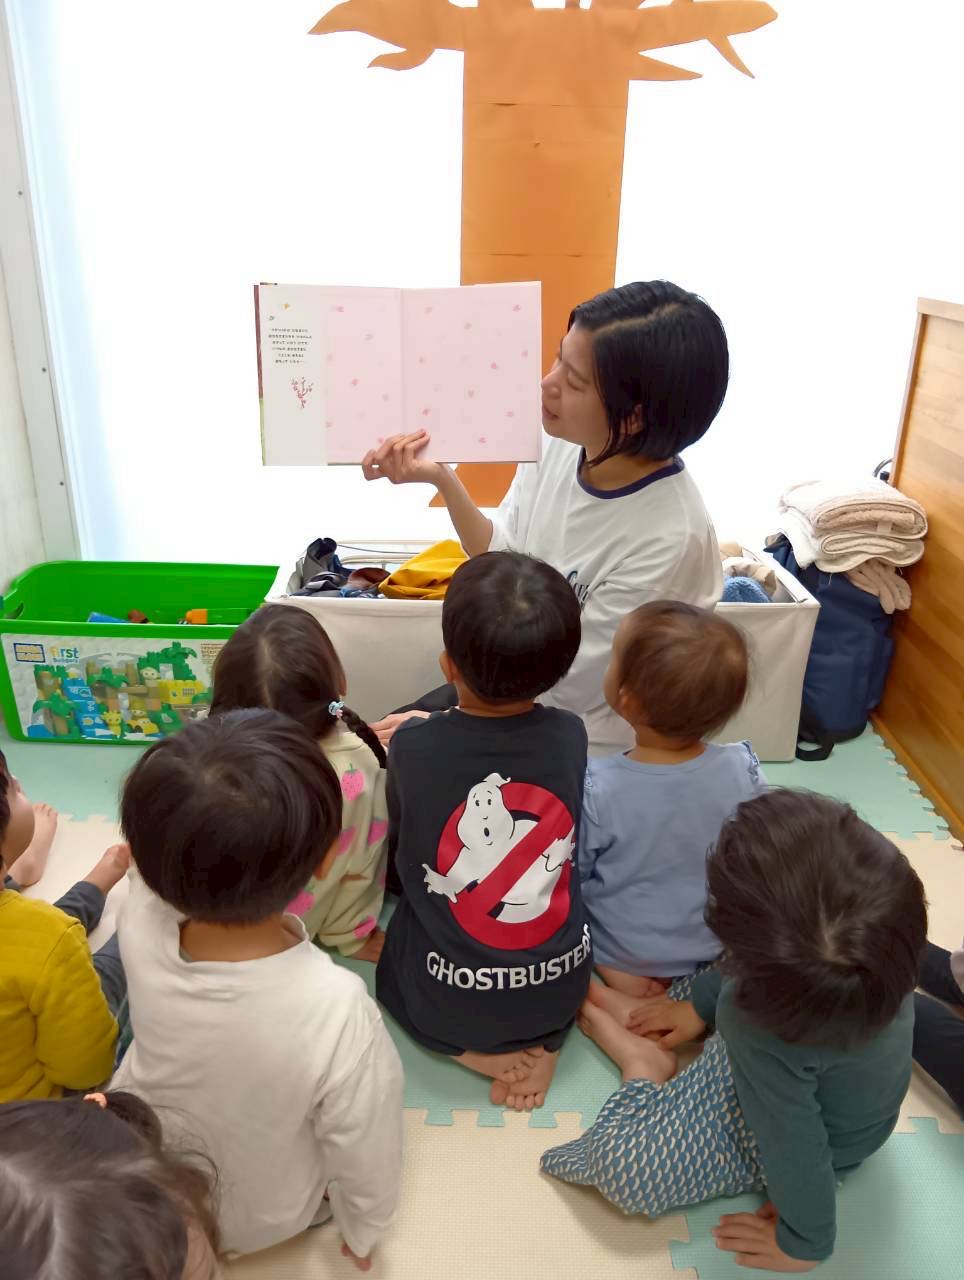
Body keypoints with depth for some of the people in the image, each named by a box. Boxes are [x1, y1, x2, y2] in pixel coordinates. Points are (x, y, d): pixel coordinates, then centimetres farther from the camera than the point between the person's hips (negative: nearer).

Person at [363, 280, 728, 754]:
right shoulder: (558, 443, -13)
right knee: (381, 742, 11)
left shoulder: (669, 541, -31)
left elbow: (571, 683, -22)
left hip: (582, 748, -5)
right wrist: (442, 478, -16)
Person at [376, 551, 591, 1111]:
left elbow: (399, 845, -3)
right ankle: (543, 1040, 12)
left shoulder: (412, 748, -22)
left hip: (447, 1002, -1)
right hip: (562, 987, 2)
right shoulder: (571, 735, -14)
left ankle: (475, 1050, 10)